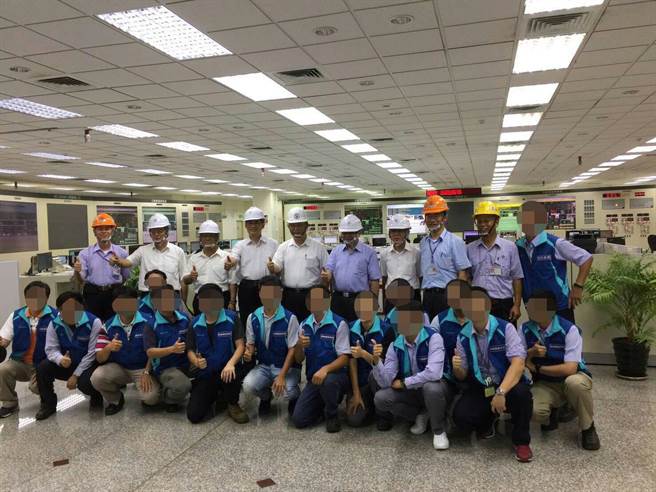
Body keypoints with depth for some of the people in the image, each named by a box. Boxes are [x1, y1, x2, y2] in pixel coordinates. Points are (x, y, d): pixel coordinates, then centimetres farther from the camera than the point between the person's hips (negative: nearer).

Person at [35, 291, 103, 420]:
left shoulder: (93, 322, -21)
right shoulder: (54, 324, -8)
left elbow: (93, 353, -19)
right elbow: (51, 349, -6)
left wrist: (75, 375, -20)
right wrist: (60, 359, -32)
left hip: (87, 365, -4)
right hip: (66, 364, 5)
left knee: (84, 383, -33)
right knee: (42, 368, -20)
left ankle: (97, 396, 7)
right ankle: (48, 404, 2)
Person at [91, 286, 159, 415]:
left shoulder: (147, 322, -13)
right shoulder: (108, 326, -6)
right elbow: (99, 359, -7)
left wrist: (146, 373, -20)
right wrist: (108, 348, -29)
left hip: (143, 368, -3)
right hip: (118, 367, 3)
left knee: (150, 397, -27)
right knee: (97, 377, -27)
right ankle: (115, 400, 6)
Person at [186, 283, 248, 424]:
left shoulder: (232, 318, -9)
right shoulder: (195, 323, 2)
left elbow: (240, 345, -13)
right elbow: (190, 350, 7)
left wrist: (231, 363, -32)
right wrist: (196, 362, -16)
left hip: (225, 369, -3)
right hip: (205, 373, 3)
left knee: (231, 376, -41)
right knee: (194, 415, -11)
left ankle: (233, 405, -4)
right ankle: (214, 395, 25)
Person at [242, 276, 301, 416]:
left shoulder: (289, 318, -16)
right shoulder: (253, 318, -3)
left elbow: (293, 349, -14)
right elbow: (251, 343, 9)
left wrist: (281, 376, -21)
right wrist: (249, 353, -16)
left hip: (286, 366, -3)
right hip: (264, 365, 3)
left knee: (286, 390, -31)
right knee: (248, 385, -25)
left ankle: (295, 397, 11)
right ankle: (266, 396, 14)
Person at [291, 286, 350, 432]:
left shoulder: (339, 324, -13)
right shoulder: (304, 325, 5)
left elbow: (344, 358, -15)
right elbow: (298, 359, 7)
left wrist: (325, 369, -33)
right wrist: (299, 346, -16)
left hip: (336, 375, -5)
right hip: (313, 378, 5)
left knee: (328, 382, -40)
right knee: (299, 420, -7)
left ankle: (331, 415, -7)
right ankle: (323, 405, 25)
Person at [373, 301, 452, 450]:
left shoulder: (433, 338, -22)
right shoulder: (395, 345, -7)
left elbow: (433, 374, -36)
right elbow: (385, 382, -12)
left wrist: (403, 383, -21)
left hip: (434, 389, -5)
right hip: (411, 392, 5)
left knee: (431, 387, -38)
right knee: (380, 398, -17)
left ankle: (439, 430, -9)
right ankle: (421, 415, 7)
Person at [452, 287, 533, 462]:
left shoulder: (505, 328, -11)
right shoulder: (463, 336, -1)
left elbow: (518, 363, -23)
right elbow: (462, 376, 5)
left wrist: (501, 392, -34)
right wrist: (456, 368, -20)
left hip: (507, 385, -2)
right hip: (479, 389, 2)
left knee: (521, 393, -35)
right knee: (460, 417, -23)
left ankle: (521, 441, -6)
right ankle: (487, 420, 15)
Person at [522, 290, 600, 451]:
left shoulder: (568, 329, -22)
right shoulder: (525, 329, -9)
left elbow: (569, 369, -28)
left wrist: (538, 368, -19)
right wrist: (531, 352, -23)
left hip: (572, 378, -2)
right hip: (544, 384, 2)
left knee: (574, 383, -40)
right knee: (534, 410, -30)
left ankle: (588, 428, -10)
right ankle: (551, 413, 11)